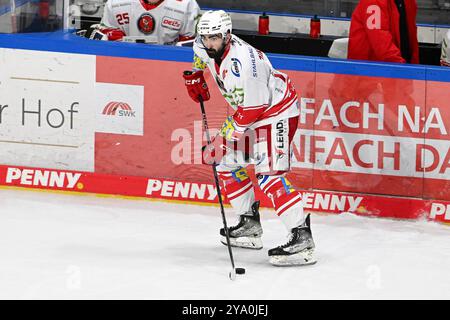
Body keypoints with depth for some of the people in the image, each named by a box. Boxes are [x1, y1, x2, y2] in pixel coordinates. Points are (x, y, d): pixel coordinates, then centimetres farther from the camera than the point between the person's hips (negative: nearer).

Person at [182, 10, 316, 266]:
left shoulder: (240, 63, -32)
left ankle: (302, 238, -28)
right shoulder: (207, 47, -5)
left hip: (276, 109, -10)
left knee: (269, 173, -21)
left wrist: (223, 139, -25)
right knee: (227, 160, 14)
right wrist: (195, 74, 15)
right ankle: (250, 225, 26)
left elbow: (251, 109, -29)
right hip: (248, 110, 10)